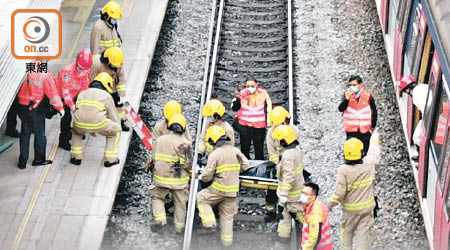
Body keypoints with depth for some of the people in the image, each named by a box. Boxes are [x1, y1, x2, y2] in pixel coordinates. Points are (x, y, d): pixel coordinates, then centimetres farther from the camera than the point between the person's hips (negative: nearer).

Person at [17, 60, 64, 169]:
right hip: (36, 110, -4)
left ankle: (22, 161, 21)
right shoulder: (45, 75, -17)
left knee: (25, 135, 16)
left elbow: (20, 89, 4)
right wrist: (60, 108, 3)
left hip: (22, 107, 5)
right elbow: (53, 94, -10)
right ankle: (39, 159, 25)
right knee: (40, 134, 14)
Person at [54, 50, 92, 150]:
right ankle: (63, 142, -4)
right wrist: (71, 105, -29)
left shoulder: (86, 72, -12)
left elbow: (84, 89, -4)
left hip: (73, 94, 7)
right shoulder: (67, 71, -32)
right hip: (60, 95, -7)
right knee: (67, 116, -15)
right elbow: (65, 91, -29)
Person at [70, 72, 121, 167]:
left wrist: (91, 130, 47)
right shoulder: (106, 95, 18)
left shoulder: (82, 93, 28)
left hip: (80, 124, 3)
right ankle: (110, 159, 21)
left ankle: (76, 157, 31)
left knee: (76, 130, 39)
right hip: (97, 123, -3)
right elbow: (115, 118, 20)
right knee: (115, 130, 24)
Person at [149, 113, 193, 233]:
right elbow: (188, 164, -11)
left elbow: (154, 158, 1)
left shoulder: (159, 140, -7)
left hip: (161, 178, 1)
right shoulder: (186, 144, -14)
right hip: (179, 179, -1)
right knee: (180, 203, 17)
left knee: (157, 196, 23)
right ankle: (179, 226, 28)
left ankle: (159, 219, 5)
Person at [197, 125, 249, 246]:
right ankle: (227, 240, 21)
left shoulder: (215, 154, -14)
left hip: (219, 189, -5)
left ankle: (210, 222, 3)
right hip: (232, 190, 5)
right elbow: (245, 166, 12)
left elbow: (207, 175, -13)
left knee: (201, 198, 16)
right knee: (227, 215, 17)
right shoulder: (235, 151, 2)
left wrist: (201, 177, 9)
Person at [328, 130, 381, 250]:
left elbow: (339, 192, -19)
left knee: (347, 232, 17)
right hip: (367, 207, 2)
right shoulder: (369, 164, -15)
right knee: (364, 233, 8)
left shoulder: (343, 170, -23)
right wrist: (375, 136, 26)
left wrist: (331, 203, 0)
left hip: (350, 209, -2)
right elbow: (374, 151, 7)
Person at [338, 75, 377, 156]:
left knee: (363, 153, 6)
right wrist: (346, 99, -27)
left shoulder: (367, 96, -4)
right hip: (351, 130, 0)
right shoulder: (347, 94, -1)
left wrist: (372, 127, 3)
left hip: (364, 131, 0)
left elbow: (374, 112, 5)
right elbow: (341, 109, -11)